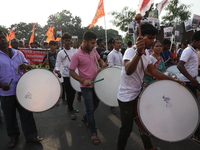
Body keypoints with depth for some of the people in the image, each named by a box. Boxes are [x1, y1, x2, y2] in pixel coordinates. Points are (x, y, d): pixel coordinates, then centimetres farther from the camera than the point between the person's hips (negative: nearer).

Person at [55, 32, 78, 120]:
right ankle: (71, 111, 18)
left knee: (73, 92, 14)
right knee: (69, 93, 3)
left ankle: (70, 107, 35)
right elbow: (57, 65, -4)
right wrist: (58, 71, -24)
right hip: (66, 76, -3)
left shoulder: (75, 51, 6)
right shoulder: (60, 53, -2)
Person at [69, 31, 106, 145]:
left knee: (95, 105, 21)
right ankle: (94, 132, 16)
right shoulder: (77, 56, -17)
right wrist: (82, 80, -26)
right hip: (86, 86, -7)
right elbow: (71, 72, -14)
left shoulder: (94, 50, 0)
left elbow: (99, 59, 17)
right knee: (90, 109, -1)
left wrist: (103, 64, -5)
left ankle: (86, 119, 48)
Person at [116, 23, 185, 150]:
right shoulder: (131, 51, -22)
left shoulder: (146, 53, 5)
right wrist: (139, 52, -55)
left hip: (138, 94, 8)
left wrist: (173, 80, 5)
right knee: (127, 128, 3)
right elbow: (128, 71, -42)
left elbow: (153, 71, 9)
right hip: (127, 97, -8)